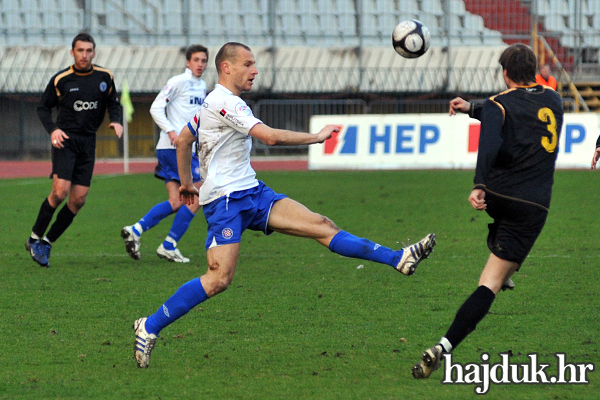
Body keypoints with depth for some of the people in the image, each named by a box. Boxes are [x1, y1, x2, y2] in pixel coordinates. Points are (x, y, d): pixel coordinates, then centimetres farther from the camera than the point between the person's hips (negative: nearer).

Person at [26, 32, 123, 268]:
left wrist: (116, 121, -4)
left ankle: (47, 243, 11)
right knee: (60, 191, -18)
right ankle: (35, 238, -1)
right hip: (65, 140, -4)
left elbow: (113, 104, 17)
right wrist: (53, 129, -11)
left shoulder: (105, 77, 4)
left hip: (88, 142, 4)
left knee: (78, 199, -3)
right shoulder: (60, 80, -4)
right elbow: (43, 108, 6)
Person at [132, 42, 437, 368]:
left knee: (322, 226, -1)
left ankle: (399, 259, -6)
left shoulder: (212, 102, 17)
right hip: (225, 200, -10)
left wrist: (186, 183, 38)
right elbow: (270, 136, -23)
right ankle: (150, 327, -8)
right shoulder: (225, 102, -15)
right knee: (219, 279, -20)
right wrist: (317, 137, -13)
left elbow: (183, 140, 28)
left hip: (252, 193, 10)